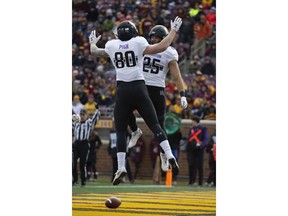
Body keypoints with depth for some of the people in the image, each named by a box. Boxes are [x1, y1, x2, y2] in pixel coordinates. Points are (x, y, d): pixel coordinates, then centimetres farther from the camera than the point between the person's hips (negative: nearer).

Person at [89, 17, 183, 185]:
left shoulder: (111, 45, 8)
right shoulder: (138, 43, 1)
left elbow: (94, 52, 28)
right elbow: (162, 47, -2)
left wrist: (92, 42, 50)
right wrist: (173, 31, 11)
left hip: (122, 90, 1)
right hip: (139, 88, -1)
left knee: (121, 130, 7)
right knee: (154, 125, 4)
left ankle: (121, 168, -4)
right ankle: (170, 156, -12)